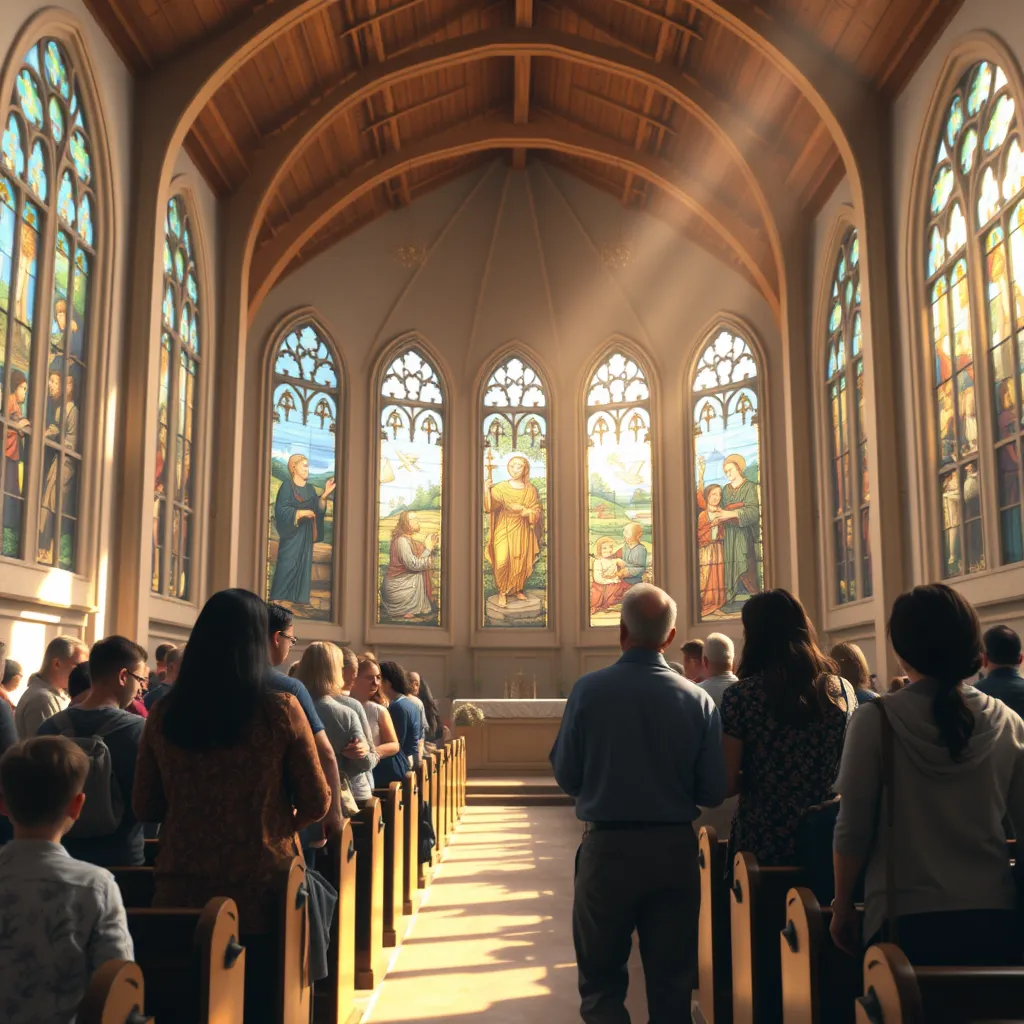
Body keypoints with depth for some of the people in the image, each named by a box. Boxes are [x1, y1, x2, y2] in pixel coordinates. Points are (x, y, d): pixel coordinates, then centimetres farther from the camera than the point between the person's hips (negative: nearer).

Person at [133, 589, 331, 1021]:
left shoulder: (164, 714, -6)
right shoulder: (280, 710, -14)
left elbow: (145, 807, 5)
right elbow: (316, 803, -7)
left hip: (180, 895, 2)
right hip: (260, 894, -2)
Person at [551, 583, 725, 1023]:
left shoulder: (589, 689, -12)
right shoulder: (698, 699, -7)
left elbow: (566, 777, -7)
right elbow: (713, 792, -4)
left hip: (607, 848, -2)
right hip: (676, 850, 2)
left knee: (602, 979, 14)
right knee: (672, 982, 16)